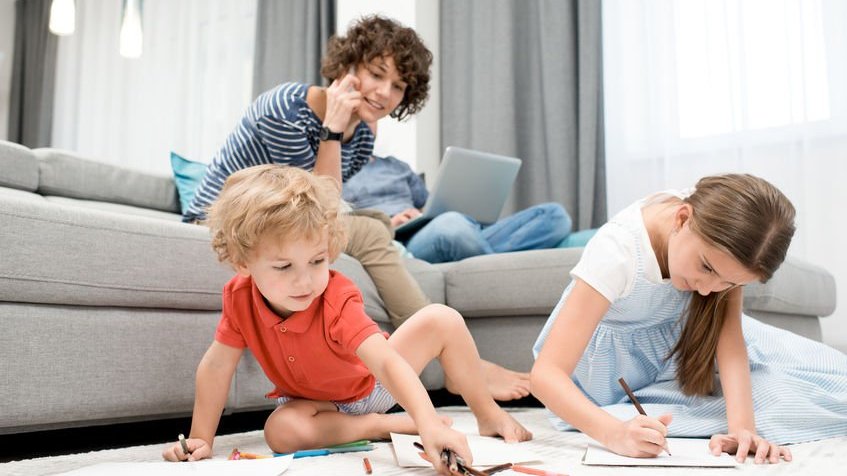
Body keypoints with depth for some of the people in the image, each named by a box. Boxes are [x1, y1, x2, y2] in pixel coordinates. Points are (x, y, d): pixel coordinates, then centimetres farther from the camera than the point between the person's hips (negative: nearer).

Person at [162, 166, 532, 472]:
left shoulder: (337, 301, -34)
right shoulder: (239, 299, -25)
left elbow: (386, 362, -46)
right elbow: (216, 367, -14)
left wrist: (429, 422, -61)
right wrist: (201, 440, -15)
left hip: (372, 383, -2)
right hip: (313, 401, 2)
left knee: (442, 320, -23)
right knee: (280, 431, -35)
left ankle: (488, 415, -5)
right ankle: (391, 425, -20)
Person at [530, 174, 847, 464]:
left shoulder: (722, 230, -25)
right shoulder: (616, 253, -38)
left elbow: (729, 332, -25)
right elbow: (545, 374, -41)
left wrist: (741, 426, -40)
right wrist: (615, 433, -57)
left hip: (683, 332, 5)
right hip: (619, 353, -4)